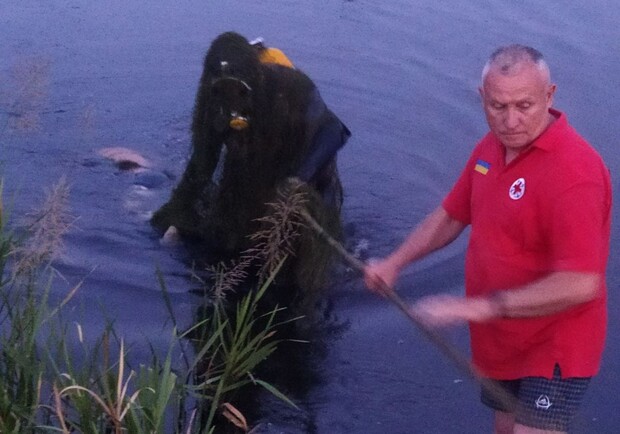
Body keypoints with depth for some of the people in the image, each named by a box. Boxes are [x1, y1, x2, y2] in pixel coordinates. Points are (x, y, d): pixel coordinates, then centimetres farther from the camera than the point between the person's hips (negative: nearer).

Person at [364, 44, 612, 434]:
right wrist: (395, 263, 4)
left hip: (554, 350, -8)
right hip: (502, 341, 8)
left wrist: (480, 307, -34)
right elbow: (451, 215, 17)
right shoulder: (491, 148, 1)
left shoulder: (574, 170, -26)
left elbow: (580, 284, -33)